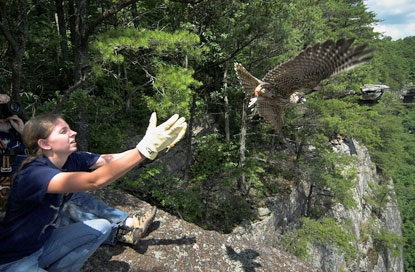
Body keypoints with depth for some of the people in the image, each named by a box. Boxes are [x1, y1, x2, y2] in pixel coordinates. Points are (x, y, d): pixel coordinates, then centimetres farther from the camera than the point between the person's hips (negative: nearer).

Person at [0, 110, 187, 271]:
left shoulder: (71, 160, -8)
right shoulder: (33, 174, -32)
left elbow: (114, 159, -17)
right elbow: (95, 180, -44)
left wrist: (156, 144, -30)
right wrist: (146, 148, -50)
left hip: (43, 242, 8)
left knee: (102, 227, 0)